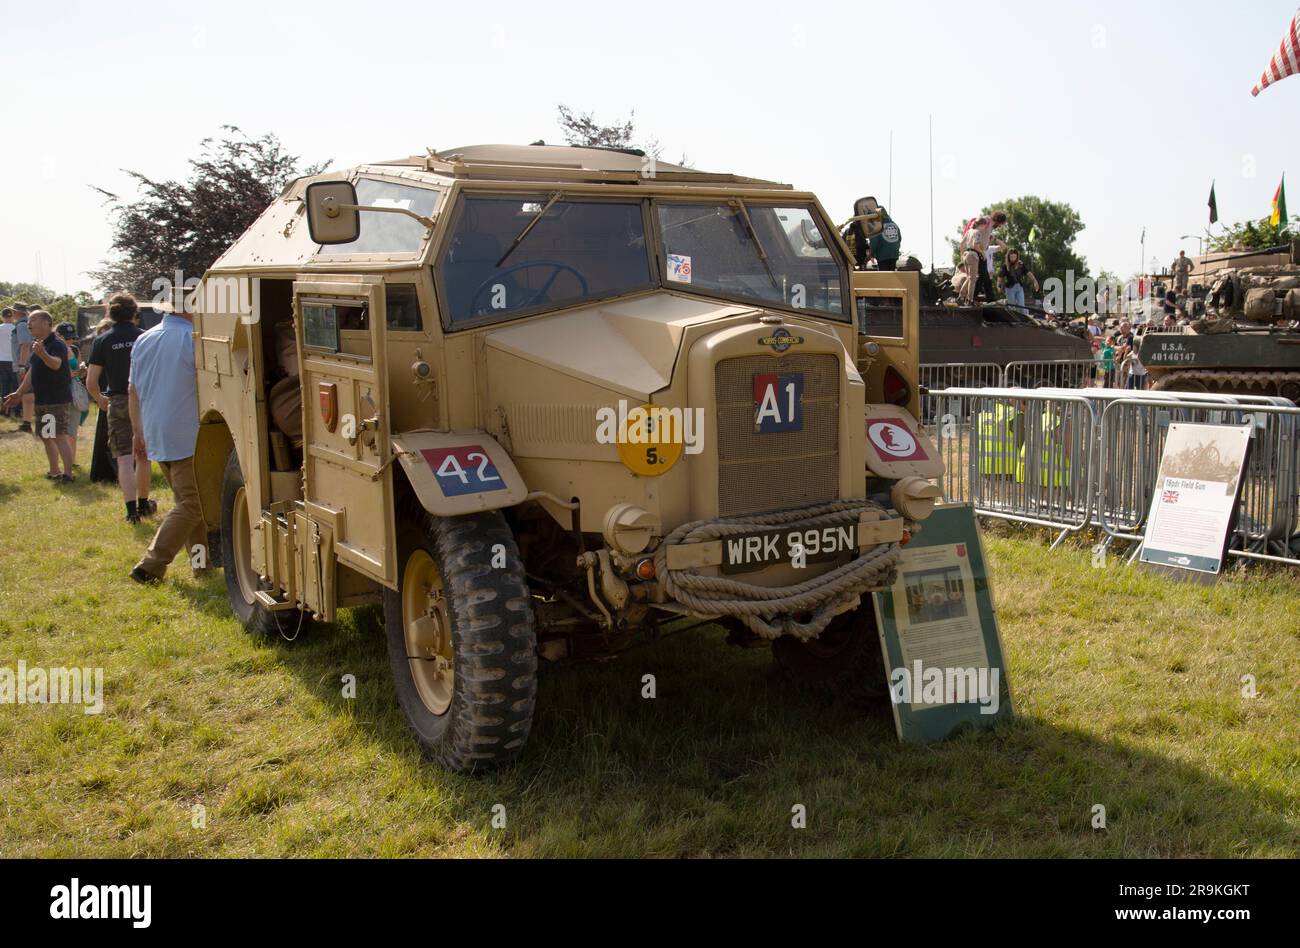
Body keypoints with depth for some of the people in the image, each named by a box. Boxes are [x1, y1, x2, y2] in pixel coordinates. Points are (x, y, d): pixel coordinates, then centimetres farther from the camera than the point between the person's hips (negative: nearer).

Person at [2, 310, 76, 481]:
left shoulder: (56, 344, -15)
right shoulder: (37, 344, 13)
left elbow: (56, 364, -35)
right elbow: (33, 371, 23)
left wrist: (43, 354, -56)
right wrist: (19, 393, 24)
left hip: (58, 400, -10)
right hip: (41, 400, 10)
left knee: (59, 437, -14)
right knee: (46, 437, 15)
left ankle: (68, 475, -13)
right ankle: (54, 473, 25)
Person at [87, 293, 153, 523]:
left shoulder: (102, 341, -2)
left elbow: (91, 382, -4)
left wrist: (101, 400, 15)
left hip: (118, 403, -1)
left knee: (124, 459, 0)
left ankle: (132, 510, -9)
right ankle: (143, 504, 29)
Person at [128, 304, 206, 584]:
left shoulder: (143, 340, 12)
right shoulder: (192, 338, -12)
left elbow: (132, 390, 15)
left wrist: (137, 432, 21)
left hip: (155, 436, 8)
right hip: (187, 435, -8)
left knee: (186, 499, 18)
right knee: (190, 505, -3)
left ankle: (202, 560, 20)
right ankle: (150, 566, -8)